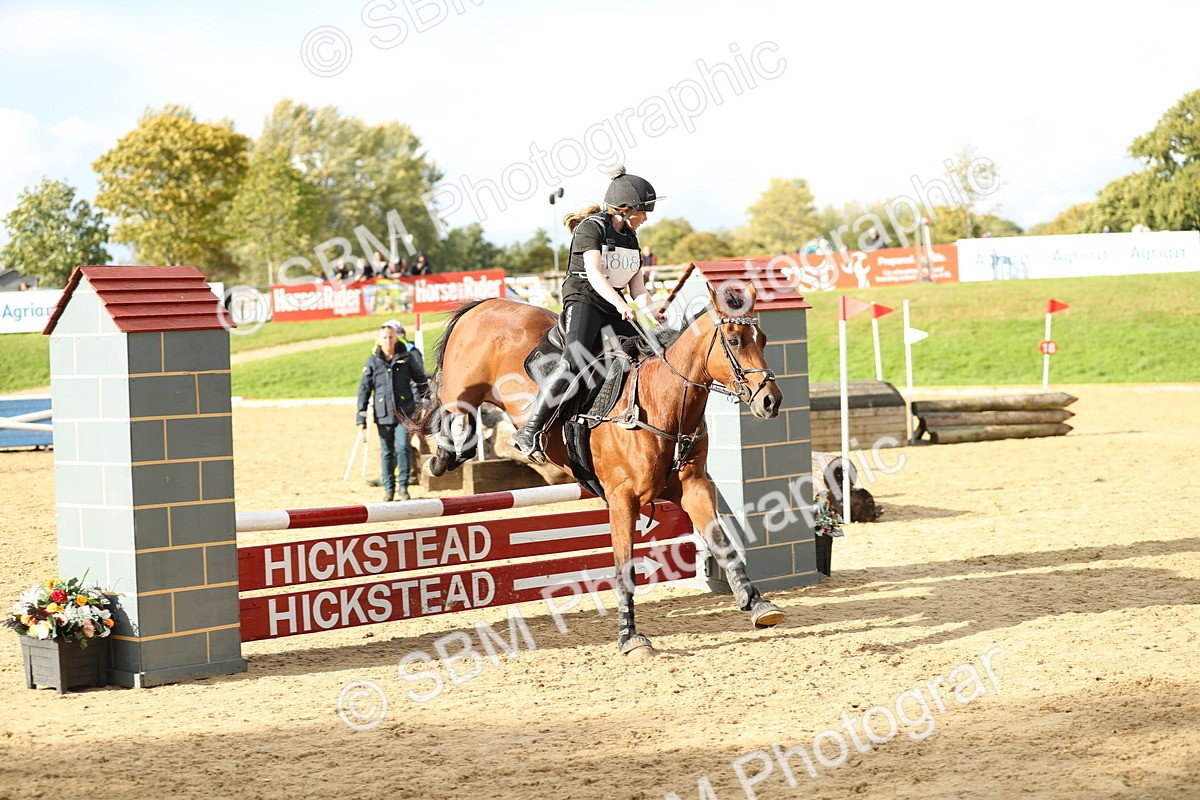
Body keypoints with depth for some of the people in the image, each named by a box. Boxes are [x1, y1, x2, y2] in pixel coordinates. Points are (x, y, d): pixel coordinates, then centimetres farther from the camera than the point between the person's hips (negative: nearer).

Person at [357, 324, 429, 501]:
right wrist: (361, 417, 1)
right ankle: (389, 489, 15)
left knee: (402, 448, -11)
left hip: (404, 413, -1)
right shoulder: (373, 362, 3)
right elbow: (364, 389, 5)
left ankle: (403, 486, 1)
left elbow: (421, 380, 15)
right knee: (387, 452, 6)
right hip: (383, 414, 1)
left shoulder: (406, 358, 3)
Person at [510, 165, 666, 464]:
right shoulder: (591, 227, -7)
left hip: (613, 309, 8)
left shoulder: (631, 238, 17)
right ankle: (529, 432, -29)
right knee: (574, 360, -28)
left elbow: (637, 287, 13)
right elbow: (594, 273, -20)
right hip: (583, 300, -8)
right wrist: (620, 304, -35)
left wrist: (652, 312, -8)